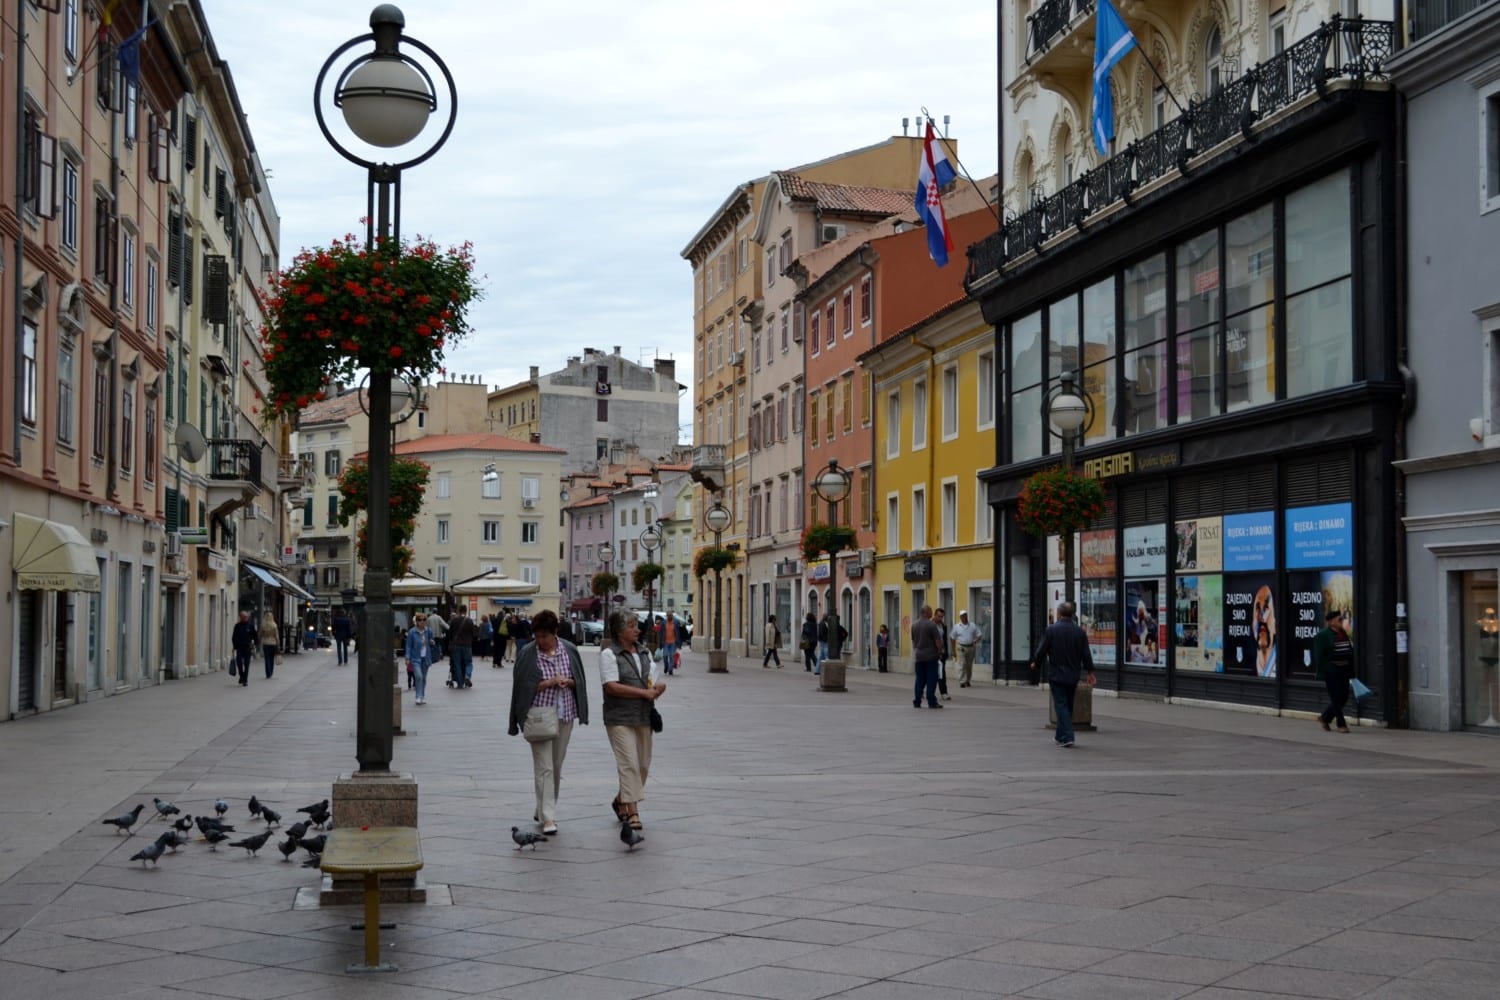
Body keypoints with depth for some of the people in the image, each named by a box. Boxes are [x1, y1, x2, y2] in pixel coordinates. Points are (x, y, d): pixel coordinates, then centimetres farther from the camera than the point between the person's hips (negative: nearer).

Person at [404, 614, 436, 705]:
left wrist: (432, 642, -10)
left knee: (424, 678, 11)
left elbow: (432, 641, 15)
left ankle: (423, 697, 22)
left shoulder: (428, 631, 1)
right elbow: (408, 645, -5)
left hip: (425, 658, 4)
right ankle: (419, 697, -10)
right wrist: (408, 658, -11)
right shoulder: (412, 632, -8)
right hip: (416, 658, -4)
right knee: (419, 676, -17)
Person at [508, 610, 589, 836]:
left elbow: (580, 681, 10)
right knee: (544, 767, -9)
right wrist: (550, 682, -17)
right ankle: (547, 817, -10)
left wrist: (568, 682, -11)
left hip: (564, 714, 4)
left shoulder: (569, 650, 3)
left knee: (557, 766, 12)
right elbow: (524, 686, -8)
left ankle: (544, 810, 26)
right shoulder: (528, 654, -7)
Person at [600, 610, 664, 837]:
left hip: (643, 717, 7)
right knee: (629, 764, -12)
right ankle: (632, 812, -11)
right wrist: (643, 692, -15)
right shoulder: (609, 654, -6)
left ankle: (621, 801, 29)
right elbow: (612, 686, -16)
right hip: (620, 718, -7)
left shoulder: (644, 653, 15)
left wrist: (658, 686, -8)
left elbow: (656, 682, 18)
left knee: (643, 765, 10)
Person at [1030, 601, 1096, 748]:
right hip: (1073, 675, 4)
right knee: (1068, 704, 16)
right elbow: (1086, 655, 3)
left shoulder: (1051, 630, -11)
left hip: (1056, 674, -4)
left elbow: (1042, 650, -7)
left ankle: (1066, 737, -13)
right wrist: (1090, 673, 13)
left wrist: (1036, 663, 12)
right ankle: (1061, 734, 27)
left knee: (1061, 704, -2)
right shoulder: (1079, 631, 1)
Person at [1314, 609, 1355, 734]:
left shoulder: (1344, 633, 12)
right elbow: (1319, 656, -12)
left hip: (1343, 671, 7)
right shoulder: (1322, 635, -9)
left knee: (1344, 697, 8)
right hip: (1331, 672, -7)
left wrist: (1351, 671, 9)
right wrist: (1322, 672, -17)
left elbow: (1349, 652, 15)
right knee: (1336, 698, -3)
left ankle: (1324, 718, 24)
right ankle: (1341, 724, 5)